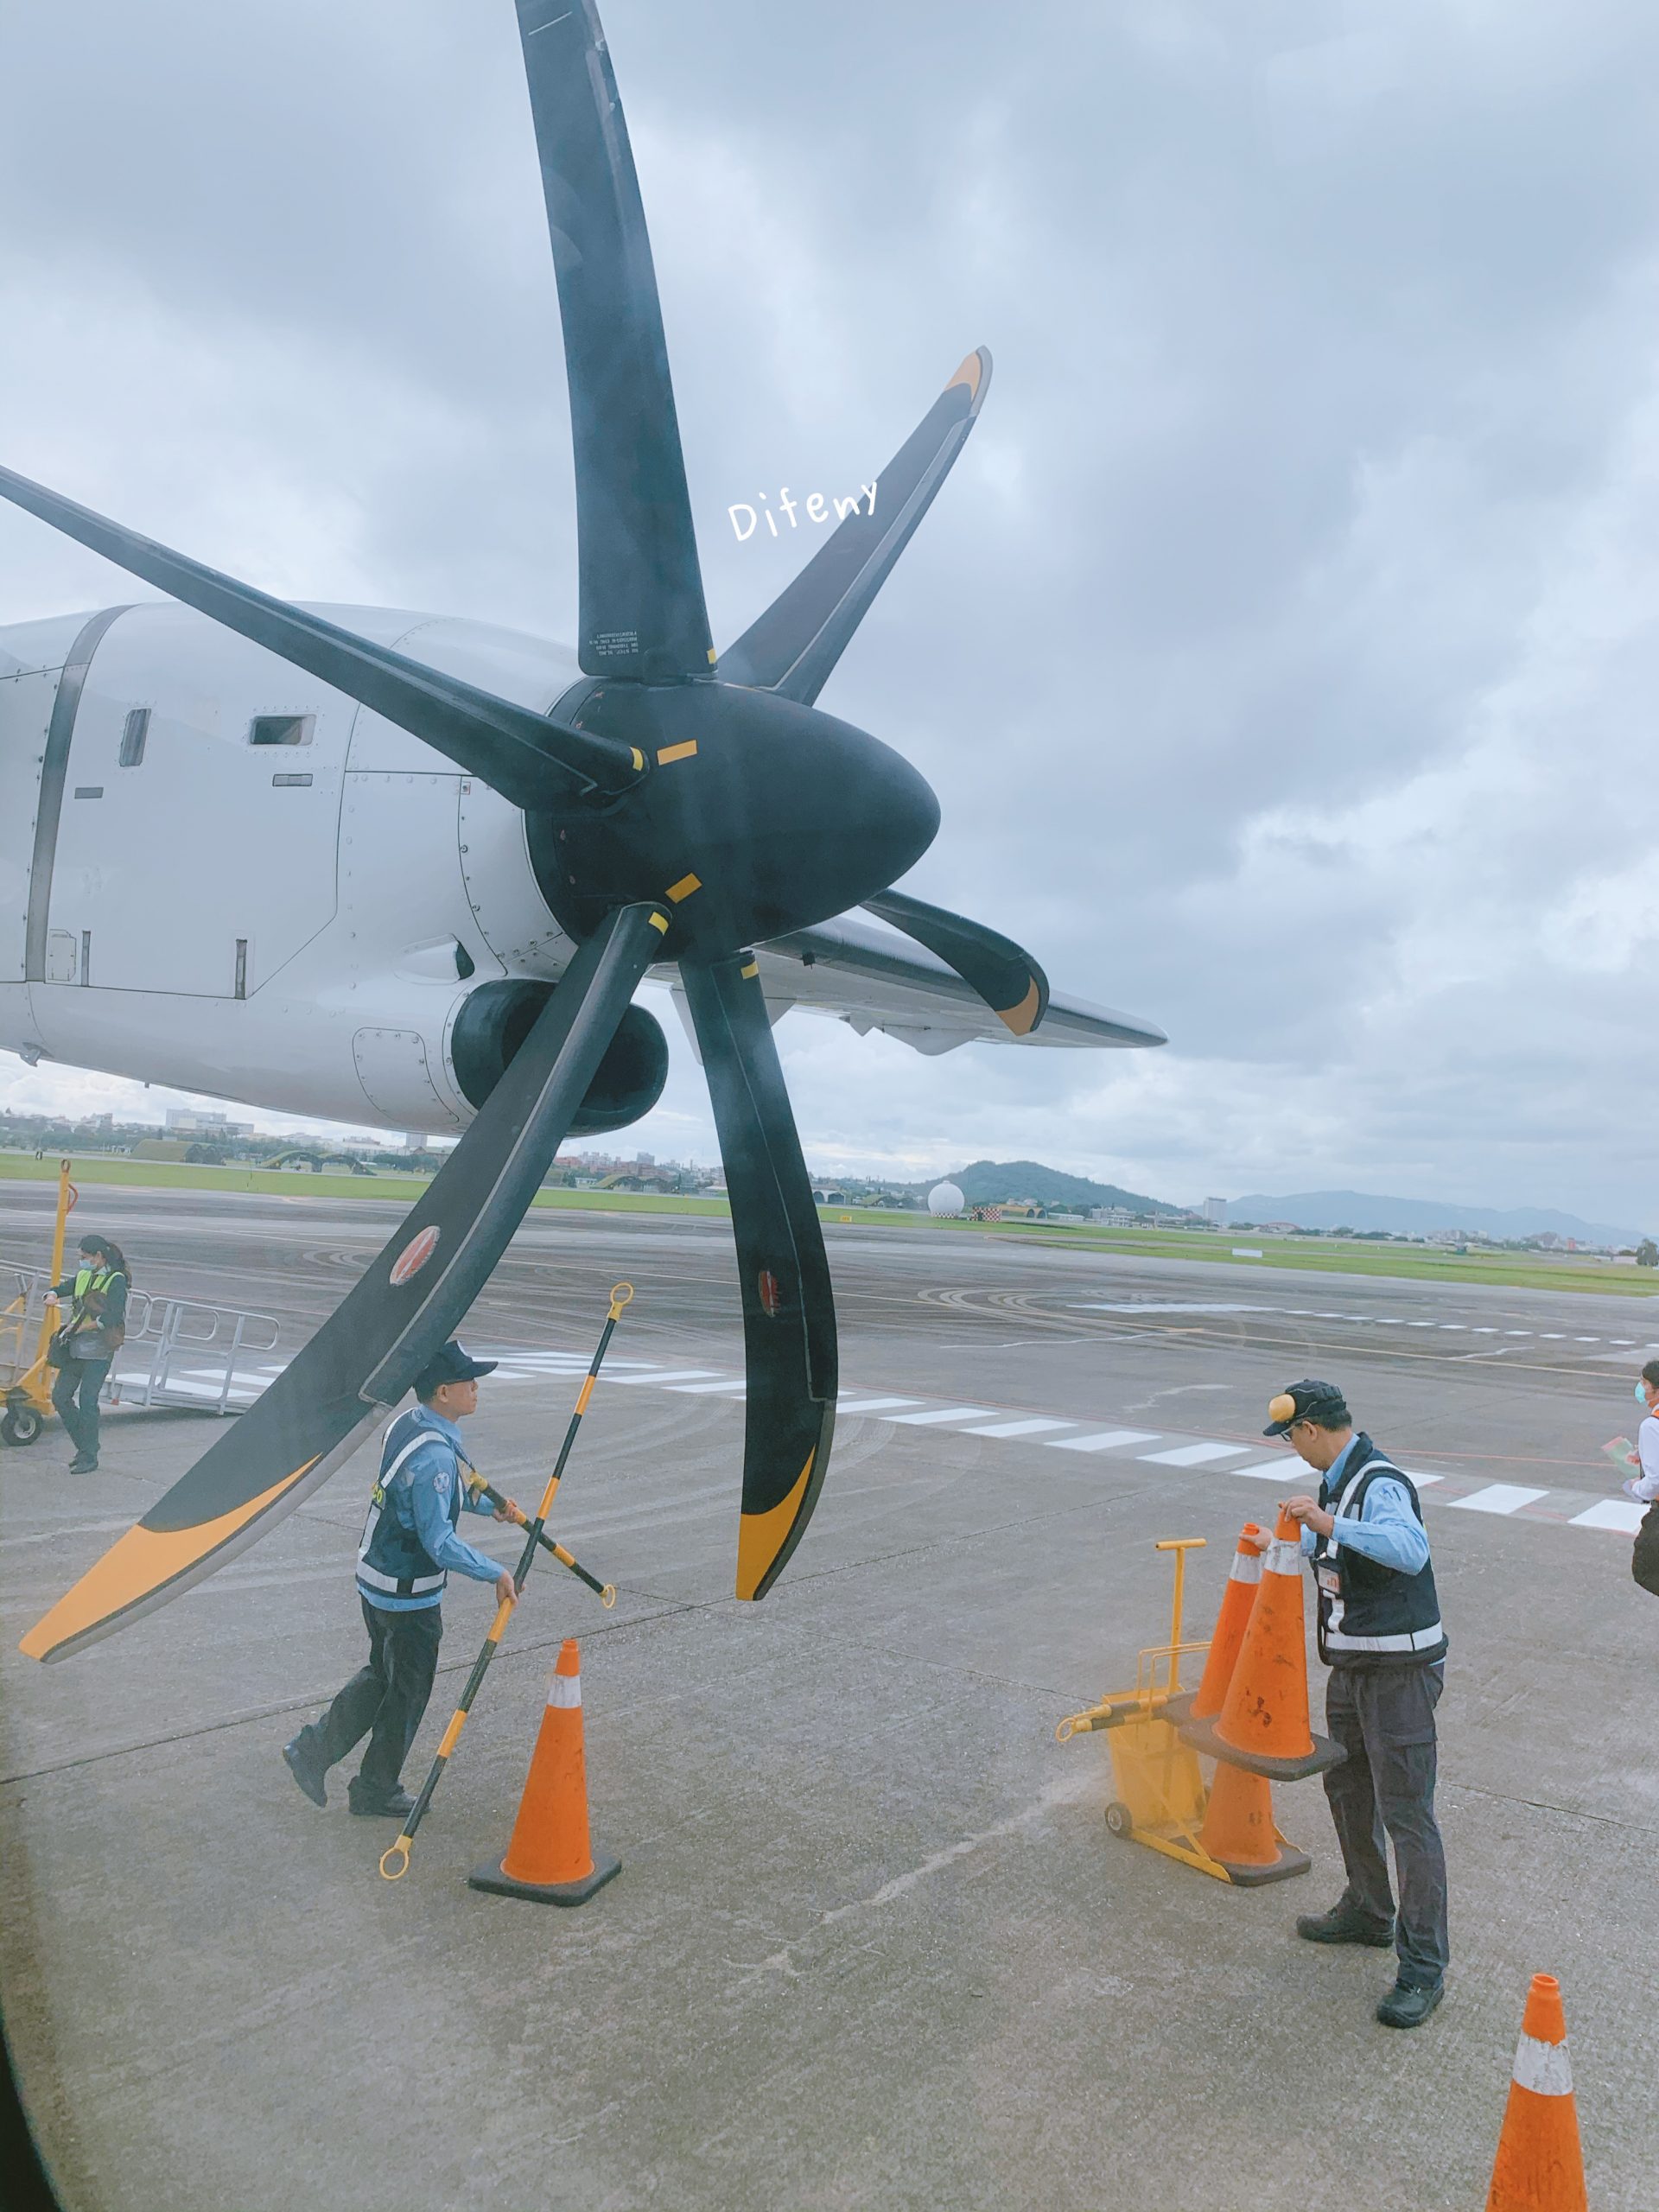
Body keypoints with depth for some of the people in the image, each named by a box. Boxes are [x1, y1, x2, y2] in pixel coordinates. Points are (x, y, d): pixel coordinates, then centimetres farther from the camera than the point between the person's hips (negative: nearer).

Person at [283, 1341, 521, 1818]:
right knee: (408, 1691, 10)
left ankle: (313, 1750, 30)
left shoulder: (405, 1424, 0)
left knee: (382, 1673, 25)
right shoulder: (434, 1456, -30)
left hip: (376, 1578, 9)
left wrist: (489, 1505, 18)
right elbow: (439, 1542, -29)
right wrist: (496, 1573, -20)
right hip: (409, 1594, -9)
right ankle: (376, 1791, 27)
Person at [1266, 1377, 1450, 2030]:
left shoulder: (1380, 1483, -22)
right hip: (1352, 1662, 10)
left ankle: (1422, 1969, 6)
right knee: (1346, 1788, 21)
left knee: (1406, 1814, -4)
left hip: (1399, 1669, -10)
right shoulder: (1337, 1479, 8)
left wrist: (1330, 1523, -44)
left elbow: (1412, 1549, -42)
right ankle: (1368, 1913, 39)